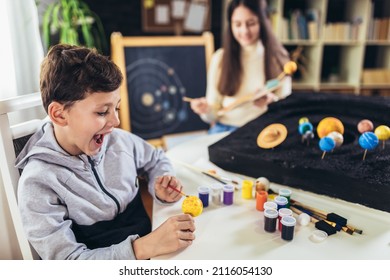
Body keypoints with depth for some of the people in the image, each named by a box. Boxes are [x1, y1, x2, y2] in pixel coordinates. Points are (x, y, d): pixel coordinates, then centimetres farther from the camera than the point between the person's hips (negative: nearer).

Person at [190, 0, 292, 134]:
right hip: (225, 130, 0)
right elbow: (214, 113, 6)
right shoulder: (219, 58, 5)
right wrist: (207, 110, -17)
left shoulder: (278, 58, 4)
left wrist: (272, 102, -16)